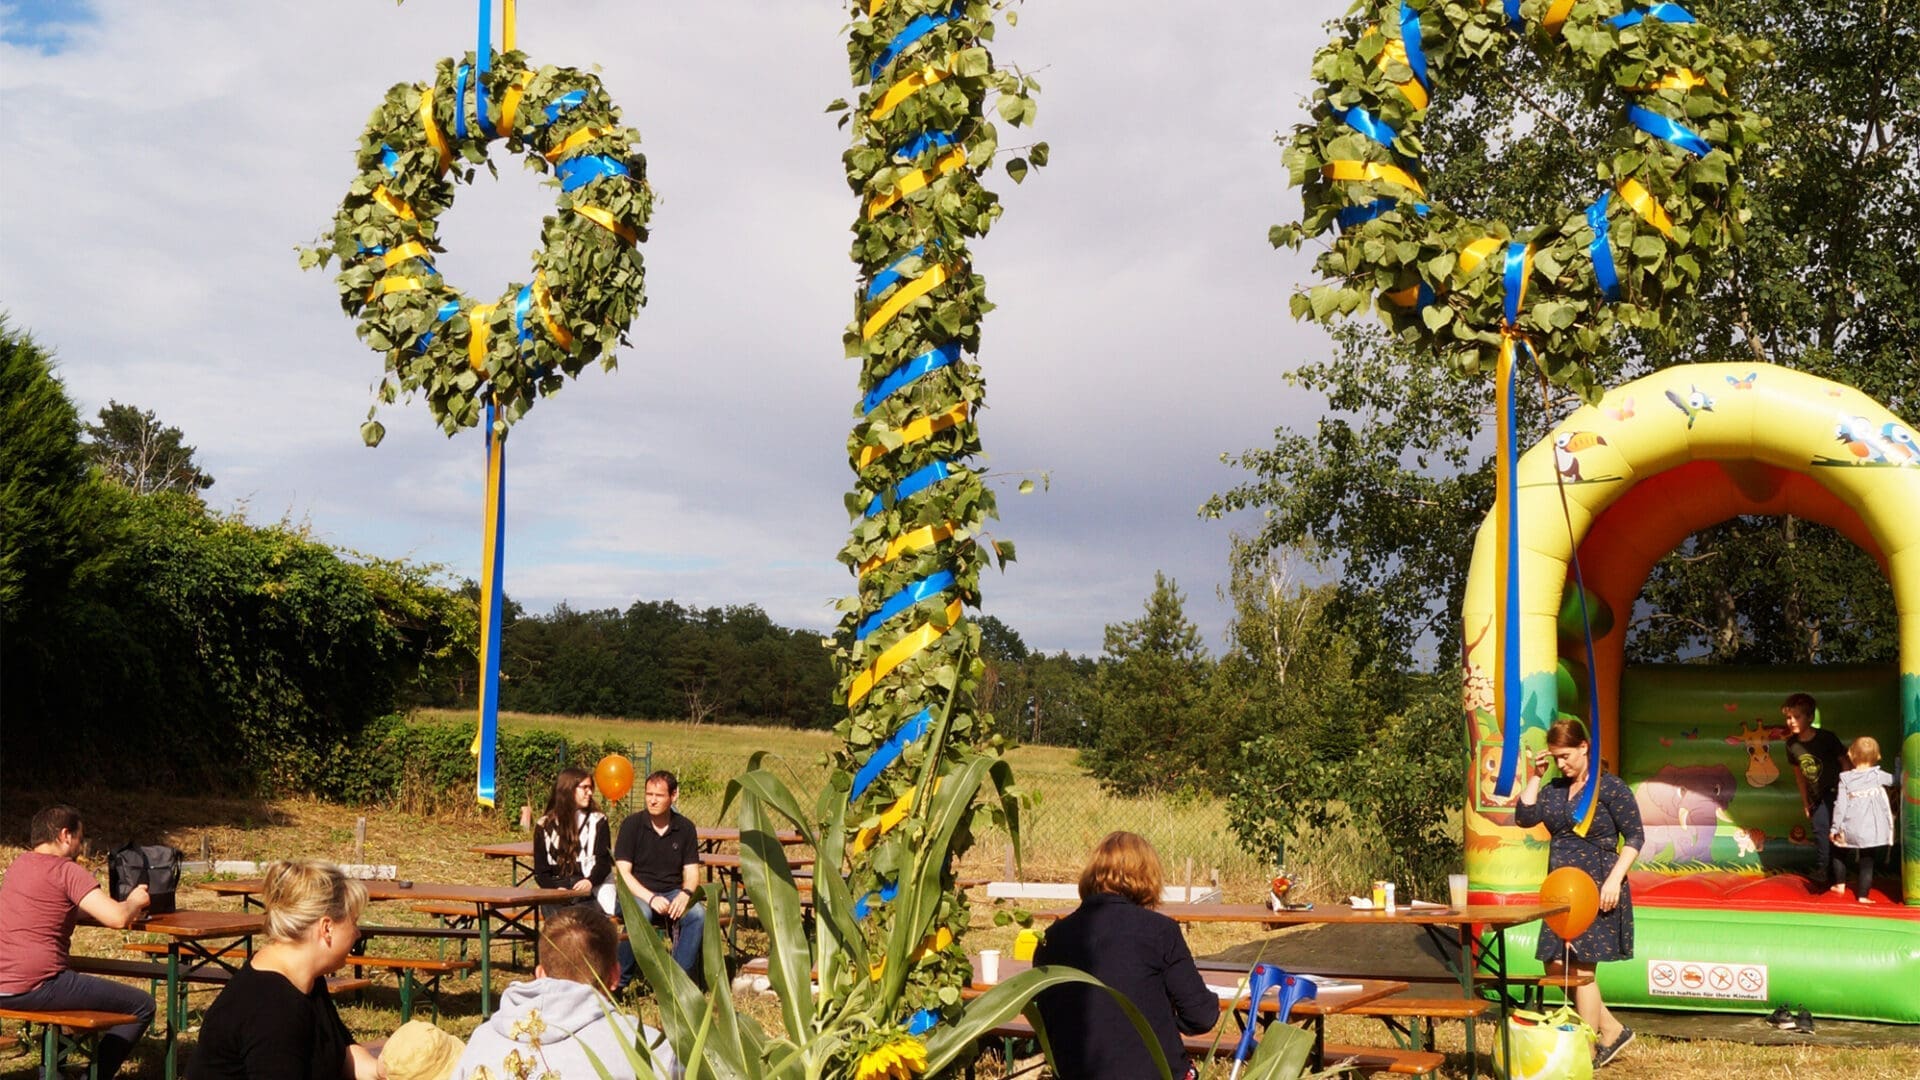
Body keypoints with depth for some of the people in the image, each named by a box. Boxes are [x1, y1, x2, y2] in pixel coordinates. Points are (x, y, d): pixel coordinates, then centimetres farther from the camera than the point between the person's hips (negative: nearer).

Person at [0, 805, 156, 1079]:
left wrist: (123, 907, 18)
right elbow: (118, 918, -18)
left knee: (75, 983, 39)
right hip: (36, 986, -9)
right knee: (142, 1006, -2)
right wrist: (134, 903, 5)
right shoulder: (66, 870, -9)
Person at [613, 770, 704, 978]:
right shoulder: (632, 824, -2)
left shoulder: (685, 828, 6)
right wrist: (651, 898, -22)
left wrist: (685, 894, -18)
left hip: (672, 893, 3)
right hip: (638, 893, -2)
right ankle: (619, 979, -20)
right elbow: (623, 872, -8)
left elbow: (692, 872, 6)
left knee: (697, 913, -28)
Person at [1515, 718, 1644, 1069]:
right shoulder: (1555, 789, 12)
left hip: (1597, 891, -7)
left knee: (1581, 968, -5)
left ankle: (1589, 1052, 6)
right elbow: (1524, 818, 3)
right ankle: (1613, 1031, 21)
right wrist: (1534, 777, 1)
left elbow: (1635, 836, -8)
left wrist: (1615, 879, -17)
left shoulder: (1610, 787, -7)